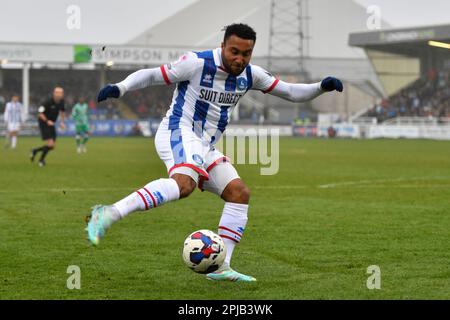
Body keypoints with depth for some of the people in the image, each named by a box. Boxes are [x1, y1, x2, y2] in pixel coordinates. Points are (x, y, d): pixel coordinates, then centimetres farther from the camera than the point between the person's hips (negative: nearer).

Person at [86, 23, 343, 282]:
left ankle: (220, 267, -1)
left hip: (204, 148, 8)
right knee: (184, 182, -37)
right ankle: (110, 214, -48)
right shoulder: (198, 63, -11)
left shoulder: (250, 75, 8)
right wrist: (120, 88, -23)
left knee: (240, 193, -3)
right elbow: (151, 75, -7)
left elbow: (290, 92, 14)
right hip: (178, 132, -8)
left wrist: (321, 88, -2)